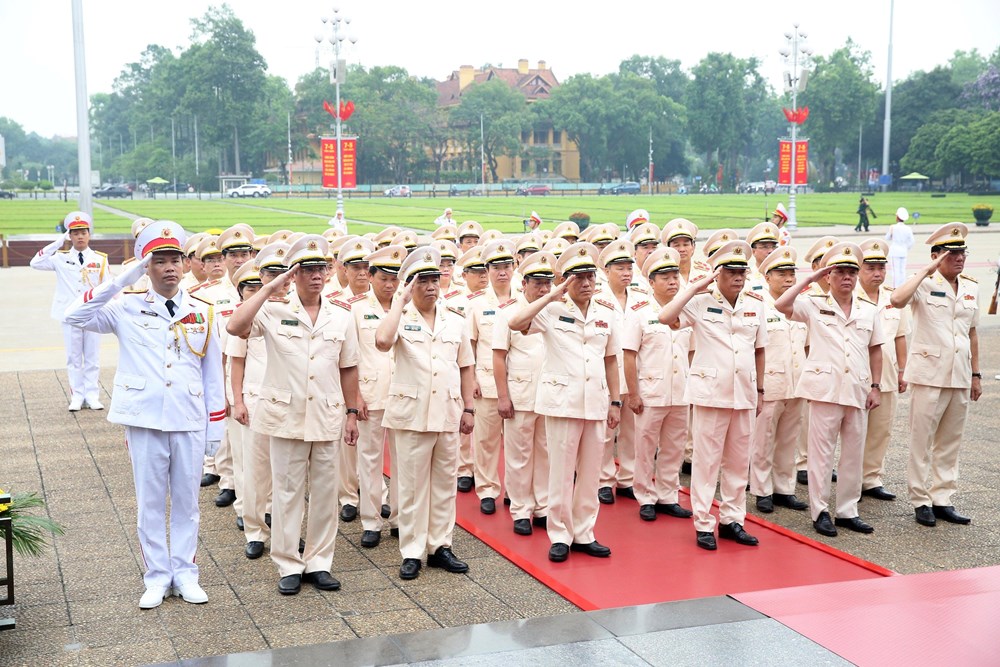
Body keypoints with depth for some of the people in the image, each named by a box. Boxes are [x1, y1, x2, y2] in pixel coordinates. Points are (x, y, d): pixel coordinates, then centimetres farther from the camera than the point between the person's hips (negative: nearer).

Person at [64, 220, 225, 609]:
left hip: (190, 422, 1)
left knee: (186, 501, 10)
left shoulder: (202, 313, 4)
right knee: (150, 502, 7)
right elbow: (76, 315, -16)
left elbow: (213, 374, 7)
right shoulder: (128, 308, -1)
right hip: (145, 420, -1)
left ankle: (185, 574, 21)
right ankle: (157, 577, 19)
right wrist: (124, 278, -20)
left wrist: (216, 426, 5)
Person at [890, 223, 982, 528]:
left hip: (960, 377, 6)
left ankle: (942, 500, 20)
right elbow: (897, 300, -29)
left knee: (950, 443, 11)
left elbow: (972, 333, 16)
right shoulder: (925, 284, -7)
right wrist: (927, 270, -23)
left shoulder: (971, 288, 10)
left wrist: (976, 374, 14)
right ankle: (920, 501, 12)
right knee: (922, 441, 2)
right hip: (929, 374, -5)